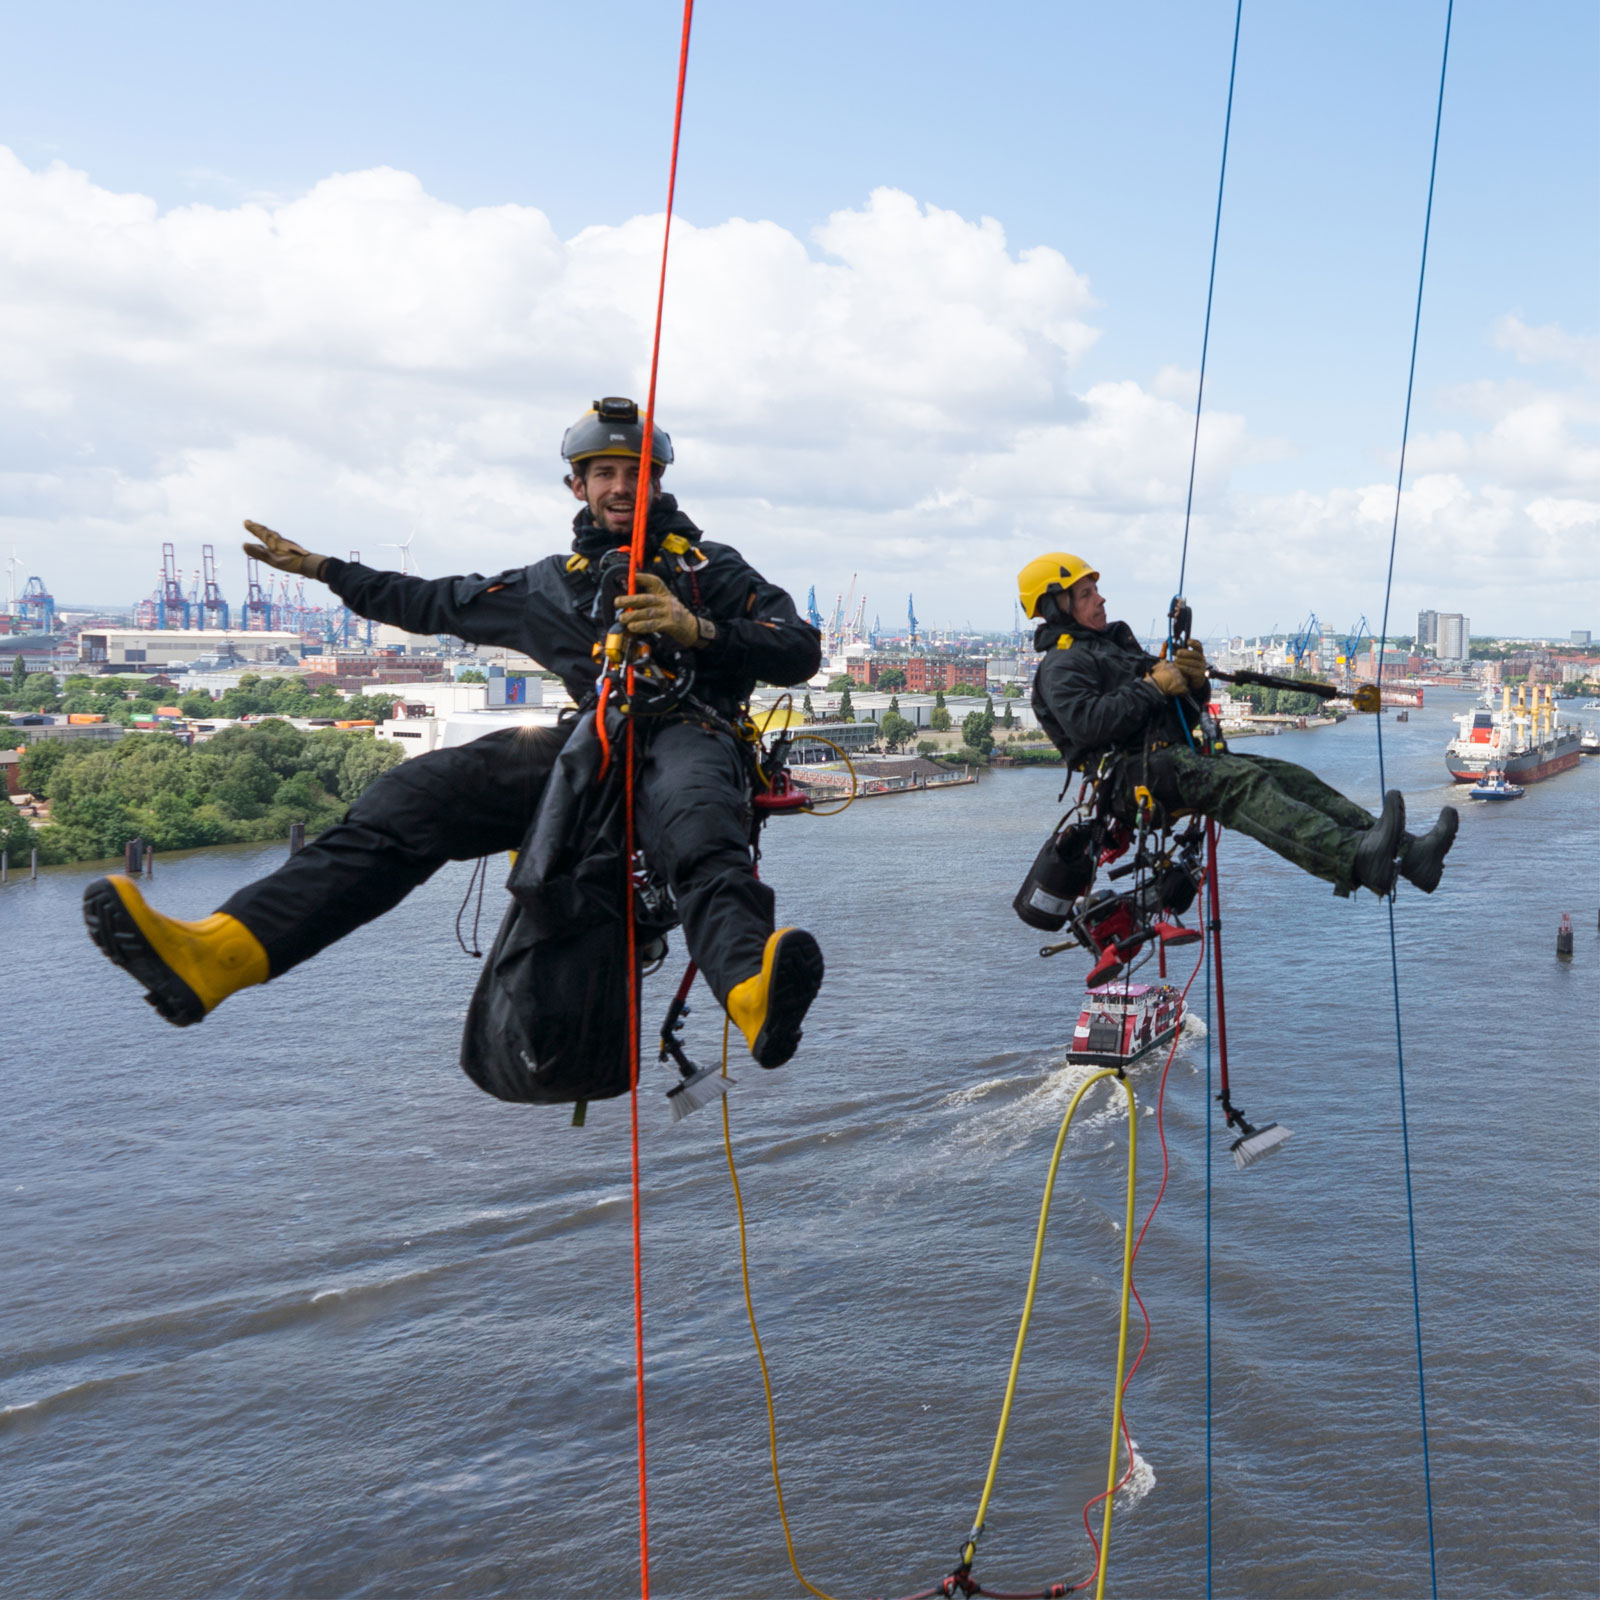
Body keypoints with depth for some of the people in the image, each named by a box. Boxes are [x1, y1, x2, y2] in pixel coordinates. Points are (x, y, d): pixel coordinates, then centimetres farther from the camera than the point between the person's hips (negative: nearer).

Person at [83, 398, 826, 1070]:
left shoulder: (710, 567, 20)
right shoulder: (550, 584, 31)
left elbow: (802, 652, 7)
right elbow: (436, 603, 39)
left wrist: (699, 631, -9)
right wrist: (322, 568, 42)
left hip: (689, 731, -3)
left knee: (697, 824, -44)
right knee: (413, 796, -22)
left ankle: (754, 988, -78)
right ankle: (220, 950, -39)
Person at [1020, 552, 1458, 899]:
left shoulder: (1118, 643, 30)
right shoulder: (1061, 666, 1)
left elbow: (1184, 709, 27)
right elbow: (1087, 724, -20)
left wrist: (1195, 682, 3)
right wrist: (1151, 687, -14)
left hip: (1186, 754, 9)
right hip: (1140, 771, -9)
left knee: (1291, 776, -10)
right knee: (1245, 782, -33)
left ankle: (1408, 854, -23)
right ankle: (1356, 859, -53)